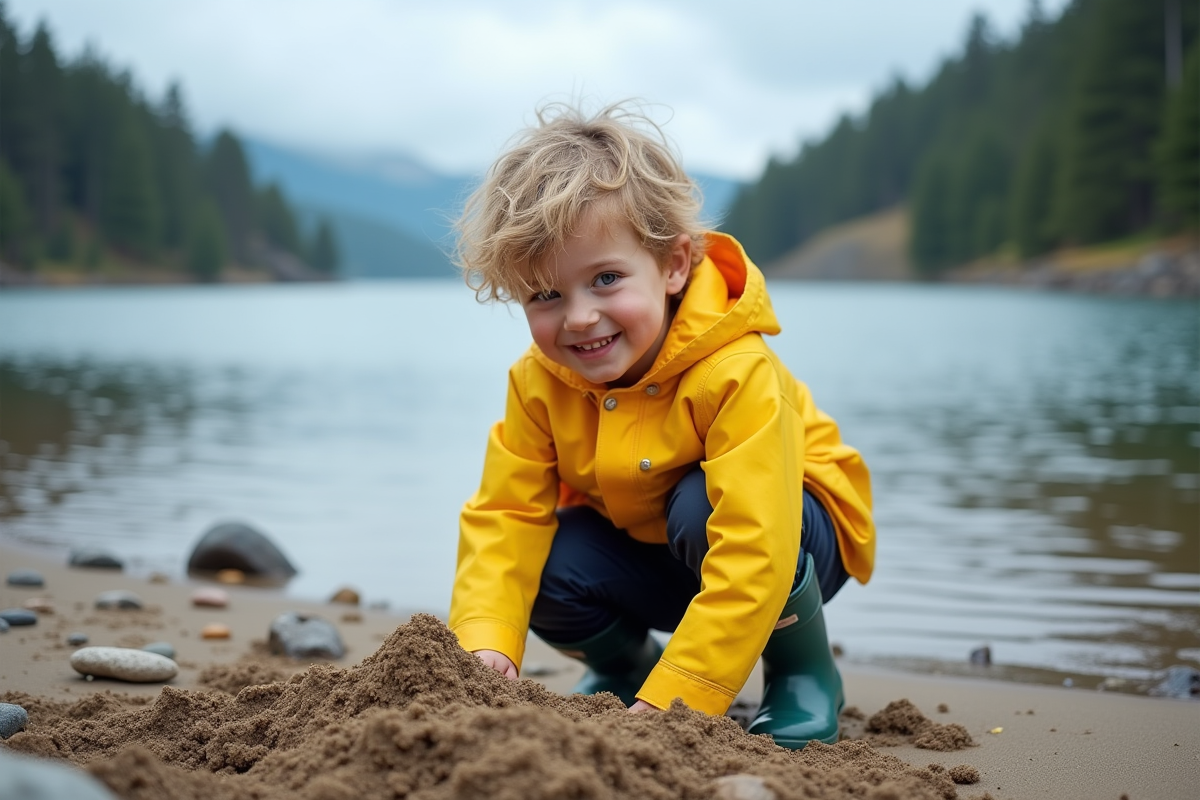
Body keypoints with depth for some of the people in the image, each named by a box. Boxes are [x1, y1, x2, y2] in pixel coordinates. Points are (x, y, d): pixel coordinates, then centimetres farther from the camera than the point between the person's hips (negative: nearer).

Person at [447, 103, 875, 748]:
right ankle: (623, 666, 12)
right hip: (644, 553, 5)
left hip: (793, 533, -5)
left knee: (700, 506, -36)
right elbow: (504, 514, -18)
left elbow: (751, 554, -41)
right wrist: (485, 648, -36)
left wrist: (670, 706, -43)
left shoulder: (736, 376, -35)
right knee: (550, 564, -23)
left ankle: (805, 675, -10)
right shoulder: (539, 384, -16)